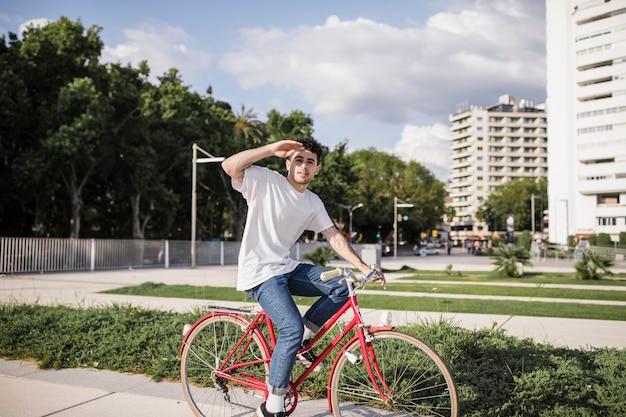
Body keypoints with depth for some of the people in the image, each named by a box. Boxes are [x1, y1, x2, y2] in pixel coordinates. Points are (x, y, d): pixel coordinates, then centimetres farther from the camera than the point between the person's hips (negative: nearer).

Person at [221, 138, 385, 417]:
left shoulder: (313, 203, 9)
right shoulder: (266, 181, -9)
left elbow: (334, 236, 6)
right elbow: (229, 166, -23)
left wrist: (363, 267, -5)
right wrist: (273, 149, -23)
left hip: (286, 268, 7)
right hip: (259, 272, -7)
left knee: (341, 286, -5)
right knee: (292, 327, -23)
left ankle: (299, 342, 6)